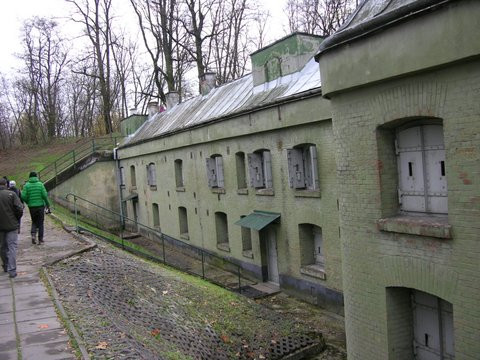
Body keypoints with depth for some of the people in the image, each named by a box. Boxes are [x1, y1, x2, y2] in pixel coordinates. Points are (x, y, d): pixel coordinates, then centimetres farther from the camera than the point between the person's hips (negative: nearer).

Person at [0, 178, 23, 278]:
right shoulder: (11, 194, -12)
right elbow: (19, 209, -14)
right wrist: (17, 219, 3)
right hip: (11, 225, -3)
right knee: (12, 247, 1)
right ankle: (12, 270, -5)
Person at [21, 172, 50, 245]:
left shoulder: (26, 185, 0)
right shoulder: (40, 184, -4)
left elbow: (23, 197, -7)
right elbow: (44, 195, -10)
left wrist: (28, 202, 12)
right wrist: (48, 205, -1)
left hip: (31, 206, 1)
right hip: (40, 206, -1)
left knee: (34, 222, 19)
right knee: (40, 222, 8)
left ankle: (33, 234, -4)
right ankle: (40, 239, 7)